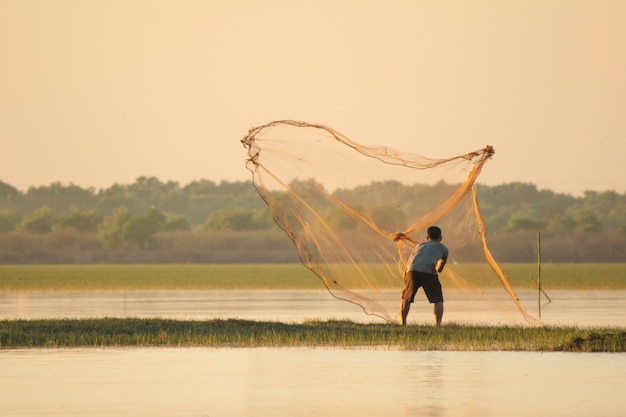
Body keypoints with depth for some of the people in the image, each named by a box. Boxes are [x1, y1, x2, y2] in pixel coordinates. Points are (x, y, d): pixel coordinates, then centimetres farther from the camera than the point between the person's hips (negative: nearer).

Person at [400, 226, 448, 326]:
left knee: (406, 299, 18)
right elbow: (440, 269, 40)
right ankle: (438, 325, -6)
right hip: (429, 272, -2)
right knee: (438, 301, 8)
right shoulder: (443, 248, 29)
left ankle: (403, 323, 10)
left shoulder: (420, 245, 36)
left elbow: (408, 264, 33)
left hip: (412, 270, 2)